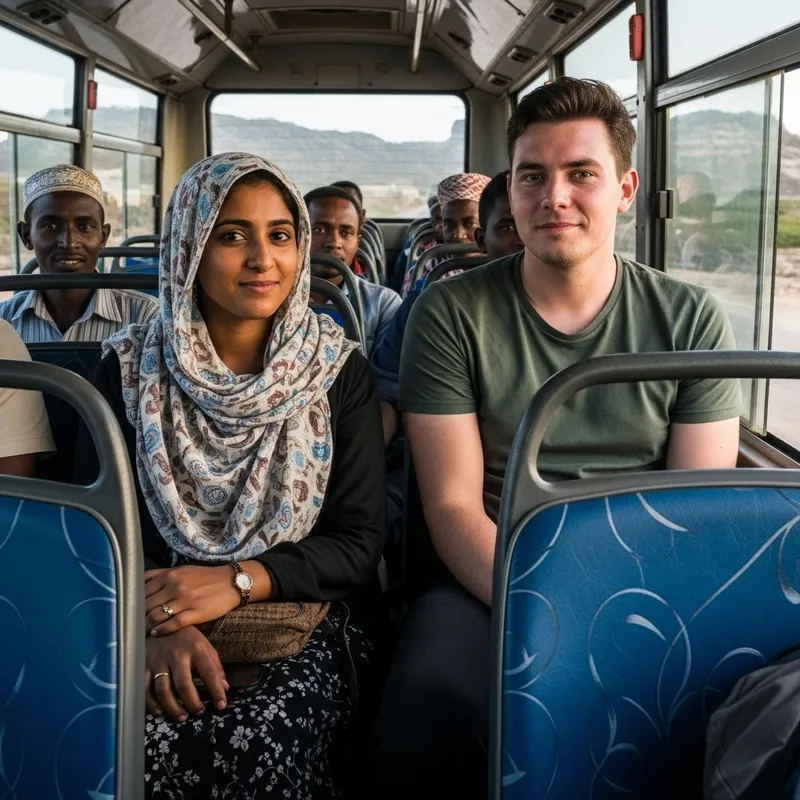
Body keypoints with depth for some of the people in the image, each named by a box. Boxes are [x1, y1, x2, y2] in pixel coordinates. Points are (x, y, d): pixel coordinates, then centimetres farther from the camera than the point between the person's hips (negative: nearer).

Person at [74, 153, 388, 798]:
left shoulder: (338, 370, 3)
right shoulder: (132, 368, 5)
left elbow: (361, 541, -1)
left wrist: (237, 581, -17)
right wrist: (159, 624, -19)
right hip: (160, 625, 1)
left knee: (257, 747, -30)